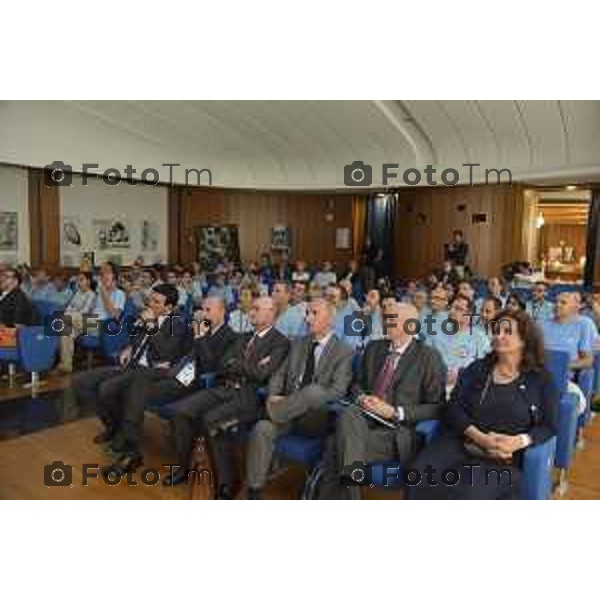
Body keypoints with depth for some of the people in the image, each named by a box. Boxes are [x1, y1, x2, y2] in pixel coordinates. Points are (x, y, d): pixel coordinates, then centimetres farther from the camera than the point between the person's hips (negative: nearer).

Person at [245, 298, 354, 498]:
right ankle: (254, 493, -17)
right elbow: (280, 374, 16)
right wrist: (274, 396, -8)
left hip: (316, 416, -4)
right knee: (262, 429, -26)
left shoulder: (344, 351, -1)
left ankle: (269, 413, -18)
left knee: (313, 390, -36)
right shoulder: (298, 343, 16)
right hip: (289, 412, 4)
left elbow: (338, 391, -11)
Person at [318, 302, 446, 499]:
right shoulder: (373, 348, 14)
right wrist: (361, 397, -2)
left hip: (397, 432, -4)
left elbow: (435, 407, -3)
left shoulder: (429, 357, -1)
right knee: (349, 414, -32)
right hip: (365, 420, 5)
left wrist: (395, 412, -14)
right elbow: (358, 384, 22)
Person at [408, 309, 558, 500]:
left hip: (506, 457, -2)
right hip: (461, 442, 2)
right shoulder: (476, 368, 14)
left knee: (467, 494, -33)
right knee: (421, 478, -27)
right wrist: (479, 437, -13)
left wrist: (519, 441, -17)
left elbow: (548, 426, 4)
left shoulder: (541, 379, 9)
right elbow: (454, 408, 5)